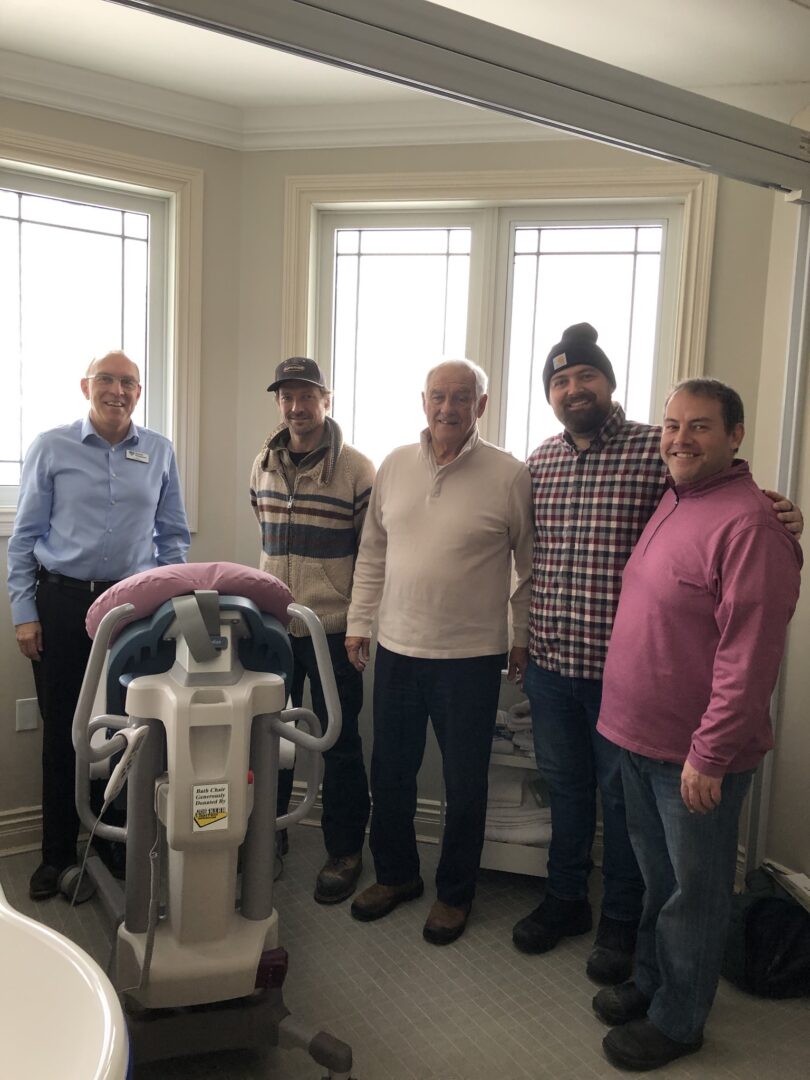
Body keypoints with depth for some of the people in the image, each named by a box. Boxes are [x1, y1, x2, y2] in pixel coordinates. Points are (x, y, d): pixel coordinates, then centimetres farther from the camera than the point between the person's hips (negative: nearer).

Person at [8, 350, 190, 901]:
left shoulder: (160, 452, 5)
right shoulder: (51, 448, 0)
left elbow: (174, 536, 10)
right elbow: (25, 536, 2)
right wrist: (24, 614, -2)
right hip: (62, 603, -1)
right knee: (62, 730, 8)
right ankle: (57, 854, 23)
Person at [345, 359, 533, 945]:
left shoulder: (510, 476, -9)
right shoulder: (394, 467, 4)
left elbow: (532, 567, -2)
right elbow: (372, 554, 10)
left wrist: (523, 638, -2)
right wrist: (359, 622, 8)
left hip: (471, 656, -4)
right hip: (397, 649, 4)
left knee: (465, 785, 11)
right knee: (390, 774, 17)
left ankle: (455, 893, 32)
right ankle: (395, 874, 39)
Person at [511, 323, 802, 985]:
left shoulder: (655, 450, -9)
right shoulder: (540, 462, 7)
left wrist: (774, 512, -27)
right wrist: (524, 637, 13)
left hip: (621, 664, -4)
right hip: (549, 661, 5)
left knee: (621, 795, 12)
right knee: (565, 786, 20)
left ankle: (621, 922, 34)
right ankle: (565, 900, 41)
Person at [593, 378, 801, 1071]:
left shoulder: (749, 524, -21)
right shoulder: (674, 502, 8)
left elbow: (749, 655, -24)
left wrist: (709, 754, -21)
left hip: (696, 753, -8)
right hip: (639, 734, 8)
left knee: (695, 889, 13)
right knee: (657, 875, 24)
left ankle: (677, 1020, 32)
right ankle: (651, 982, 44)